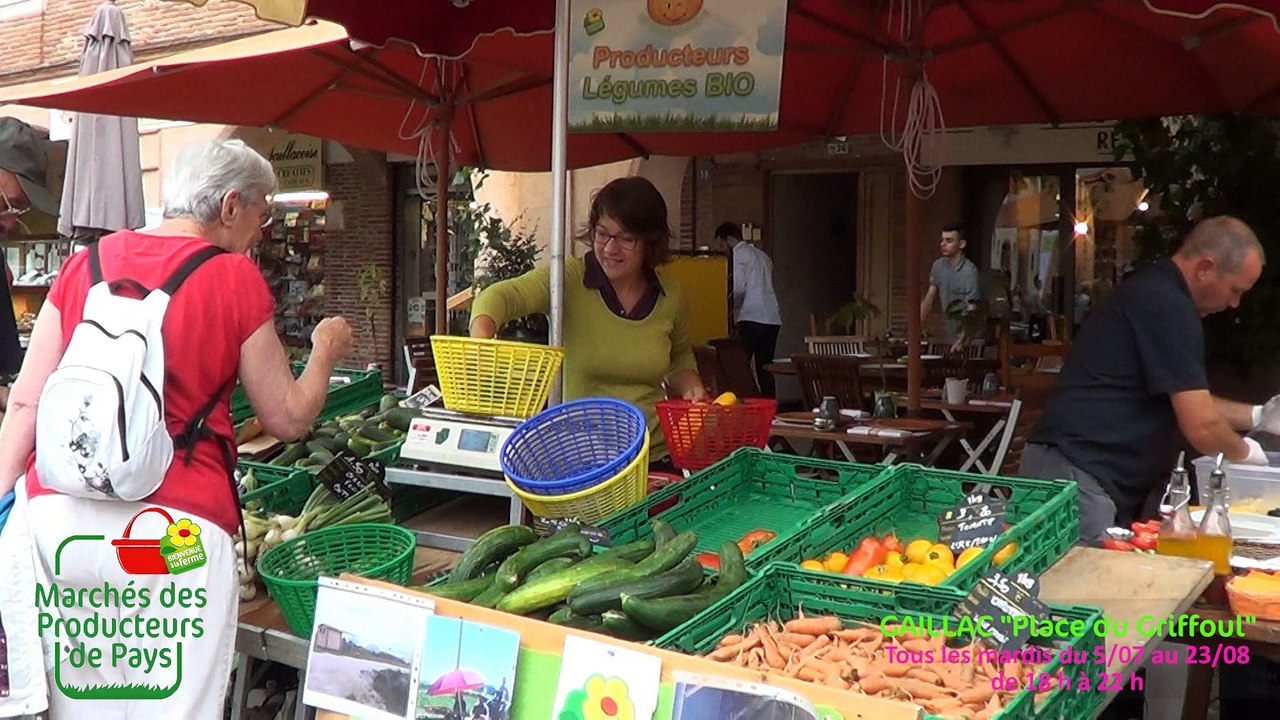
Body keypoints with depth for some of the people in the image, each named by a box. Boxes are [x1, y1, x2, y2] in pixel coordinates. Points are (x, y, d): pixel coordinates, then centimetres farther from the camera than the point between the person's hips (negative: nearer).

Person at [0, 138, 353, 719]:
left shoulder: (85, 263, 11)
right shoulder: (235, 280, 0)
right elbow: (288, 418, 6)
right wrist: (325, 350, 23)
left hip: (56, 514, 5)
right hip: (174, 529, -5)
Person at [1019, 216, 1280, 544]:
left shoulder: (1154, 290, 18)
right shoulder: (1169, 306, -15)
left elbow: (1184, 399, 29)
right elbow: (1201, 427, -16)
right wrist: (1244, 450, 4)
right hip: (1076, 475, -11)